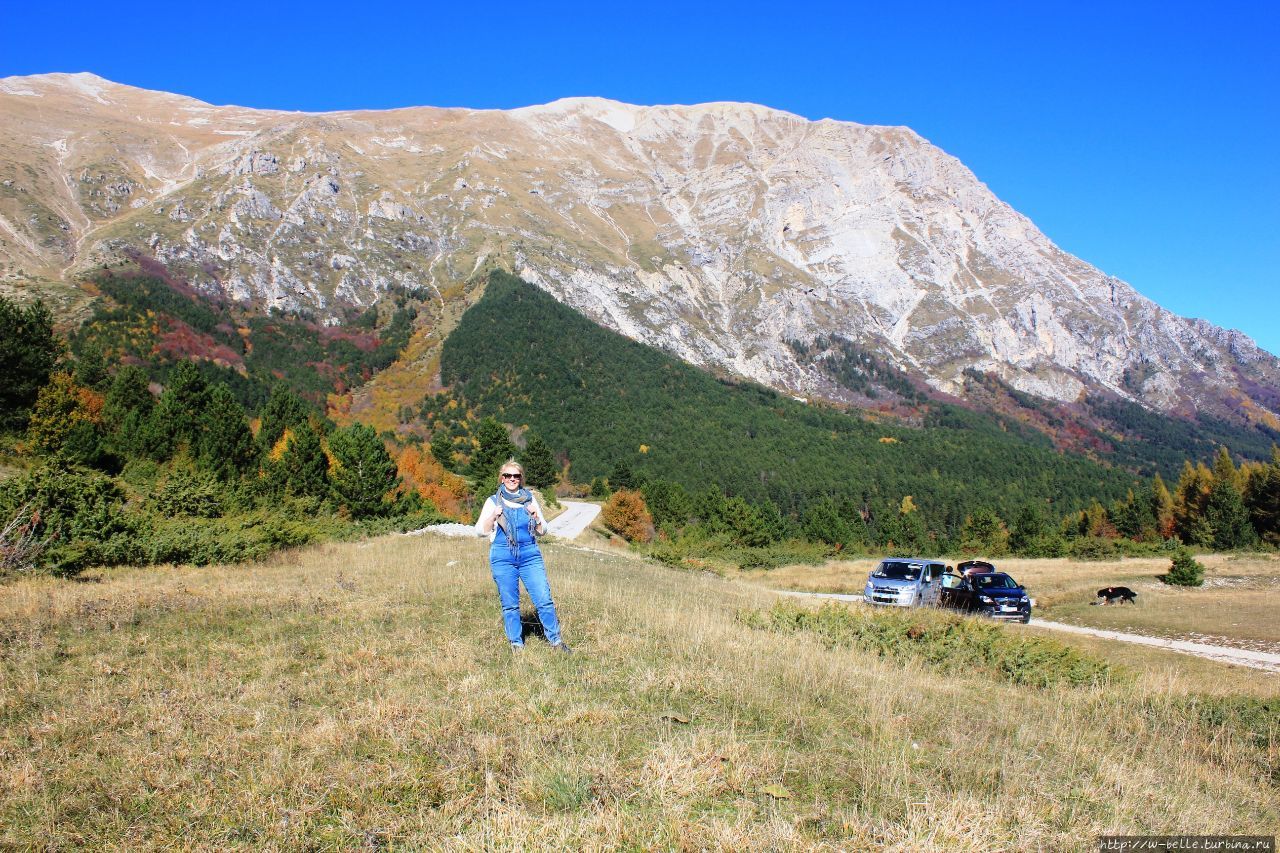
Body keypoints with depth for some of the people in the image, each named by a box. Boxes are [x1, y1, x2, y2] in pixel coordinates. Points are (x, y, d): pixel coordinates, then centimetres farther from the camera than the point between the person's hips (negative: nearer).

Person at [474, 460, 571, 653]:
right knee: (510, 604, 4)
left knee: (544, 599, -5)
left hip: (530, 555, 1)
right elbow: (481, 530, 1)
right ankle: (516, 644, 17)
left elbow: (542, 531, 13)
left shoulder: (530, 499, 10)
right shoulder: (493, 501, 5)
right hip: (503, 556, -1)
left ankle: (555, 640, 7)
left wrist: (536, 517, -7)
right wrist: (494, 516, -16)